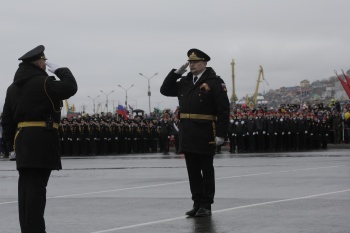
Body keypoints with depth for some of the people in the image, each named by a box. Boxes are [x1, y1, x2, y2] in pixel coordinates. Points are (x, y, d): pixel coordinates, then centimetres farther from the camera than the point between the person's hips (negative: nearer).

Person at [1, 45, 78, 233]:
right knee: (36, 186, -7)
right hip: (42, 139, -8)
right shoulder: (44, 82, -10)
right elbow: (70, 88, -13)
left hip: (22, 140, 8)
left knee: (26, 187, 11)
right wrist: (59, 70, 2)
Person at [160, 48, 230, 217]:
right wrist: (176, 73, 6)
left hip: (205, 135, -6)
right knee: (193, 171, 9)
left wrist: (221, 134, -17)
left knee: (207, 170, 3)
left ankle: (206, 206, 9)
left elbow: (224, 110, -11)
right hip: (187, 135, 6)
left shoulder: (214, 82, -7)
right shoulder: (185, 82, 13)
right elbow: (165, 90, 19)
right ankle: (197, 203, 17)